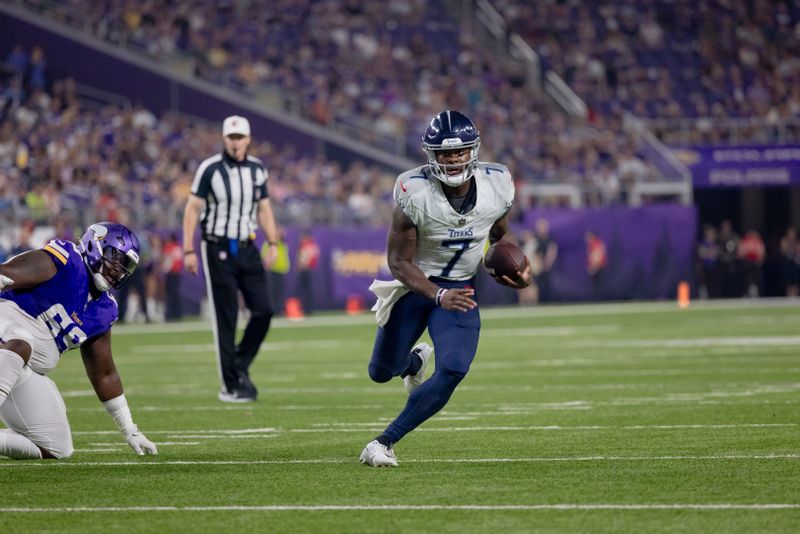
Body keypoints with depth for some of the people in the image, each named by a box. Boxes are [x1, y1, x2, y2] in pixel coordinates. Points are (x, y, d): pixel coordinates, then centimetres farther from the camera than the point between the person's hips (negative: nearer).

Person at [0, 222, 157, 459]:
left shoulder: (102, 312, 16)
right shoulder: (62, 262, -6)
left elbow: (104, 374, 24)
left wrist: (130, 431, 24)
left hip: (27, 373, 9)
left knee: (57, 450, 4)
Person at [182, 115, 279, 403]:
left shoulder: (257, 169, 6)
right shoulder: (210, 169, -9)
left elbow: (264, 208, 16)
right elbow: (192, 209, -8)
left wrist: (273, 243, 8)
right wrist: (189, 251, -12)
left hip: (247, 248, 5)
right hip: (218, 249, -5)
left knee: (263, 311, -3)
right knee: (225, 320, -3)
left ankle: (240, 367, 16)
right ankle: (230, 385, 3)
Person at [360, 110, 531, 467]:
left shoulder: (497, 185, -13)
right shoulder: (414, 193, -25)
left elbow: (500, 235, 9)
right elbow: (399, 261, -18)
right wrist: (438, 296, -32)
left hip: (461, 288, 2)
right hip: (414, 283, -1)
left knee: (453, 371, -19)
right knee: (382, 372, 12)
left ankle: (384, 443, -9)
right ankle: (415, 361, 51)